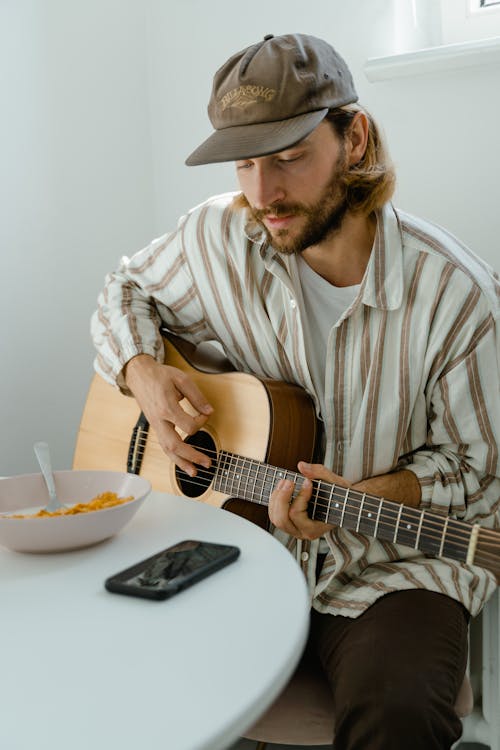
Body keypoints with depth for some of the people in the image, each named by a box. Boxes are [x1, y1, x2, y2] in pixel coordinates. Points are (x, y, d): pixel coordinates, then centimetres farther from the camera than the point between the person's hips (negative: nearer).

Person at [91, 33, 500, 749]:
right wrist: (143, 371, -7)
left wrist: (366, 494, -22)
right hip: (241, 537, 3)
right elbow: (126, 292, 14)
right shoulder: (218, 237, -6)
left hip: (391, 563, -2)